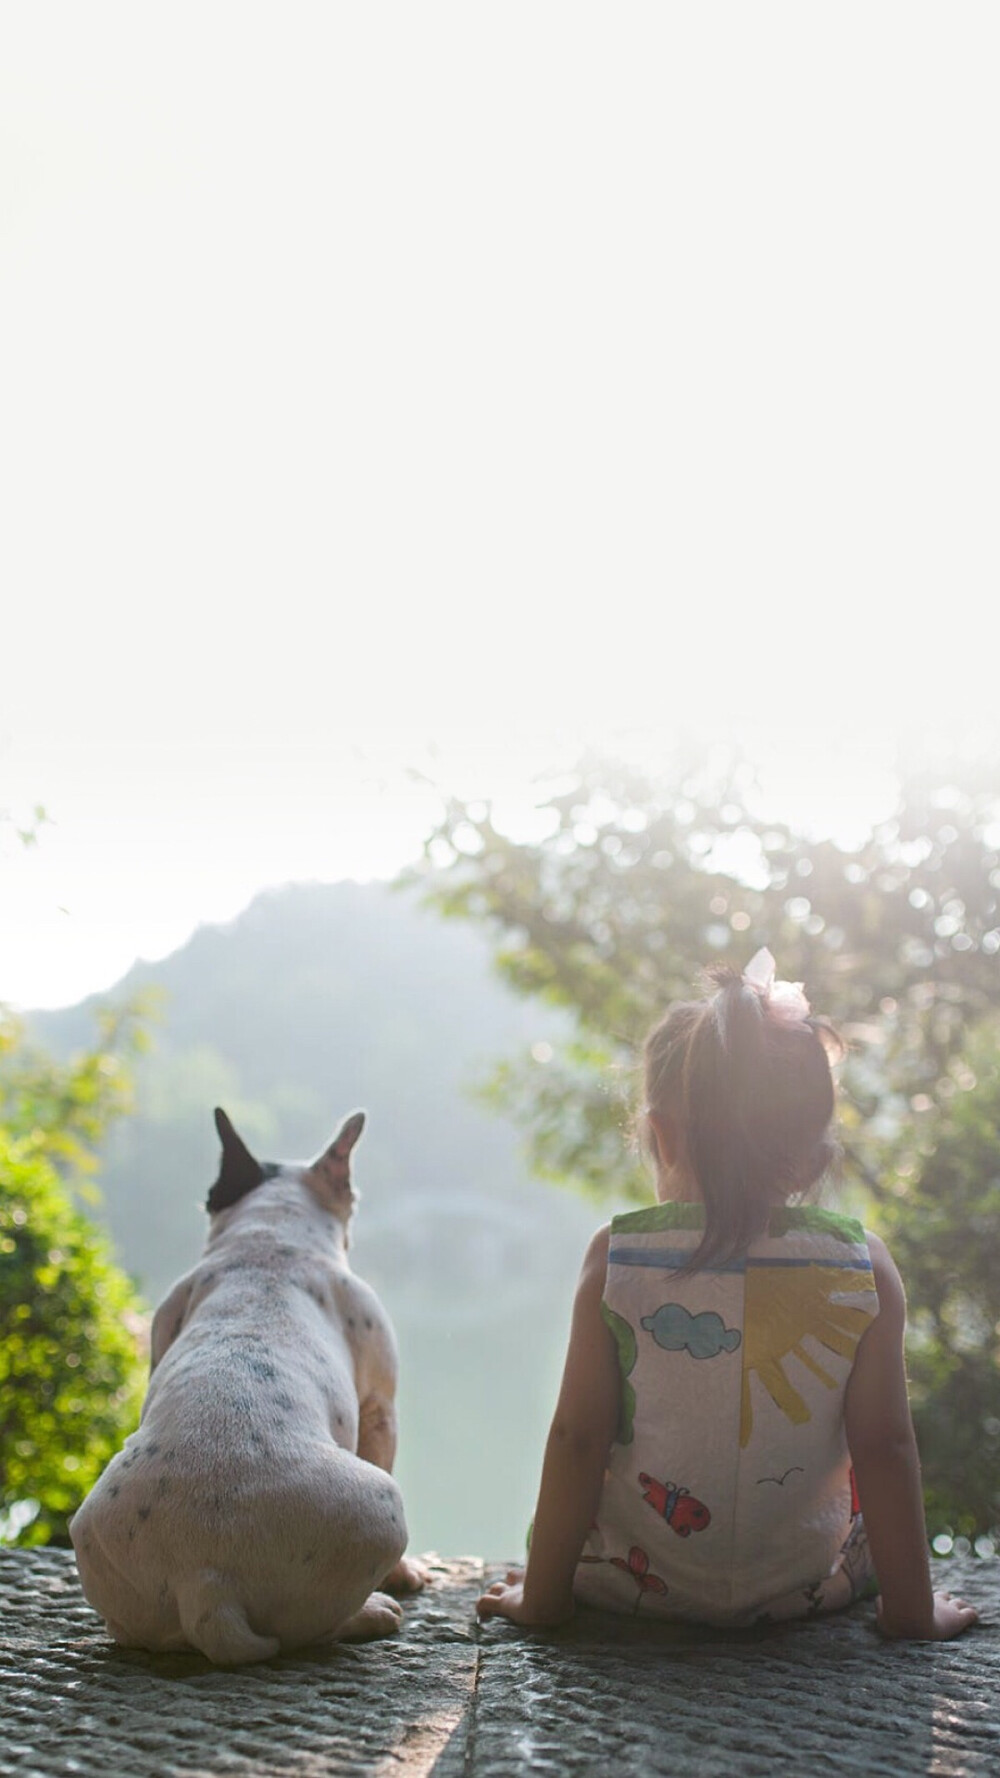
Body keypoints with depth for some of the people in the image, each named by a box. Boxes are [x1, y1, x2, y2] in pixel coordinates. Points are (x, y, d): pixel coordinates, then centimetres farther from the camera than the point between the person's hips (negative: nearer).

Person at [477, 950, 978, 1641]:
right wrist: (912, 1610, 0)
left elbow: (577, 1439, -12)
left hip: (635, 1584, 0)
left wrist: (543, 1597, -2)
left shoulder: (616, 1257, -14)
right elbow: (885, 1447, -11)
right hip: (809, 1586, 0)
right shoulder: (865, 1266, -13)